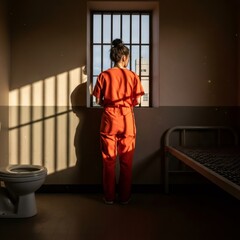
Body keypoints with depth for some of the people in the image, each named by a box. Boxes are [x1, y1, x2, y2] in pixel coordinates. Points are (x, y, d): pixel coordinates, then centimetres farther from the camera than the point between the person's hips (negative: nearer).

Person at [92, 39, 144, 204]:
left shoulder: (104, 75, -2)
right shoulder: (133, 76, -2)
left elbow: (99, 100, 0)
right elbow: (136, 101, 0)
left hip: (109, 119, 0)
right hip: (127, 119, 0)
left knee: (109, 160, 8)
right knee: (126, 161, 9)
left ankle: (109, 197, 16)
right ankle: (125, 197, 17)